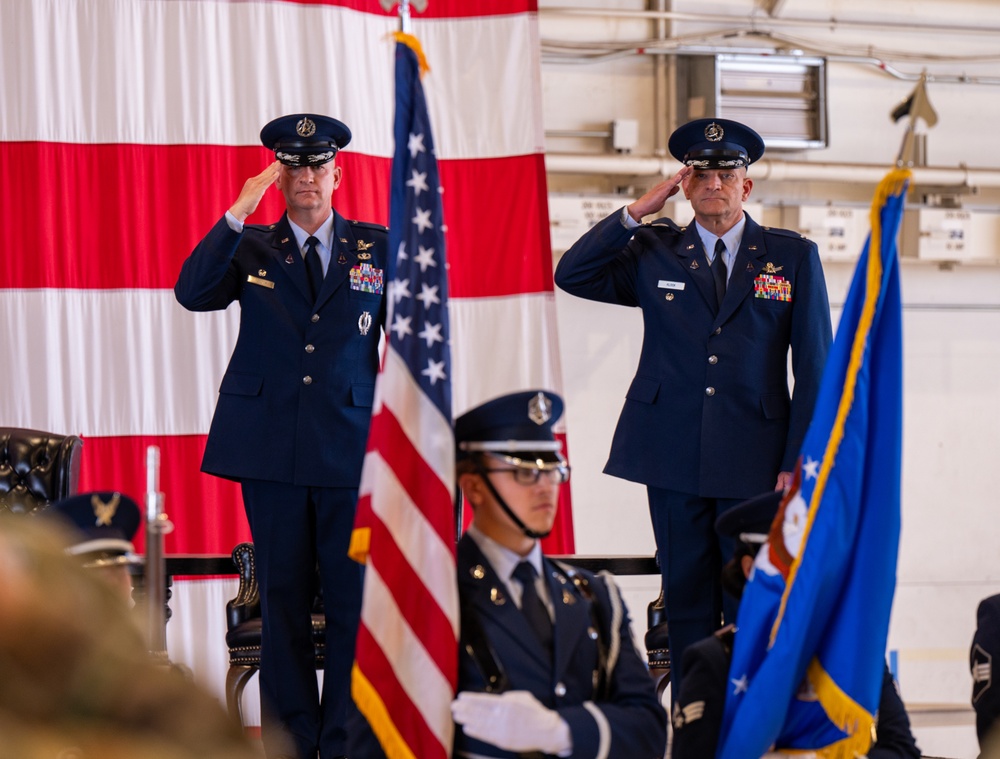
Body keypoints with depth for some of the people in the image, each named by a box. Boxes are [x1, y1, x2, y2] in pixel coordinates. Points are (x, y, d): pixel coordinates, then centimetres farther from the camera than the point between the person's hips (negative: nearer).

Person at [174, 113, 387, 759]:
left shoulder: (378, 247, 8)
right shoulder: (251, 248, 7)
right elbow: (192, 293, -10)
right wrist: (238, 213, -16)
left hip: (352, 446, 0)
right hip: (273, 450, 0)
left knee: (353, 598, -1)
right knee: (283, 598, 5)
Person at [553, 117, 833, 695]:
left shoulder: (794, 257, 7)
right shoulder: (654, 252, 11)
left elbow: (816, 366, 5)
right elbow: (572, 276, 4)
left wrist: (799, 461, -3)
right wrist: (638, 212, -2)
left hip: (756, 463, -1)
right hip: (674, 462, 1)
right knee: (687, 604, 4)